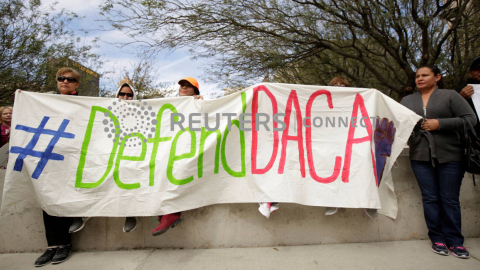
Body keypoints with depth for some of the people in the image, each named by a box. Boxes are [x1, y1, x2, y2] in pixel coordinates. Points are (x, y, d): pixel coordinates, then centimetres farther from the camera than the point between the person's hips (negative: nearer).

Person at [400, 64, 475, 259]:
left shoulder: (450, 96, 5)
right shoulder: (407, 100, 13)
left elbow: (470, 119, -3)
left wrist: (440, 124, -13)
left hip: (449, 156, -2)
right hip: (420, 157, 2)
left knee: (450, 199, 4)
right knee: (430, 198, 5)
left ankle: (455, 241, 18)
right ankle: (437, 239, 17)